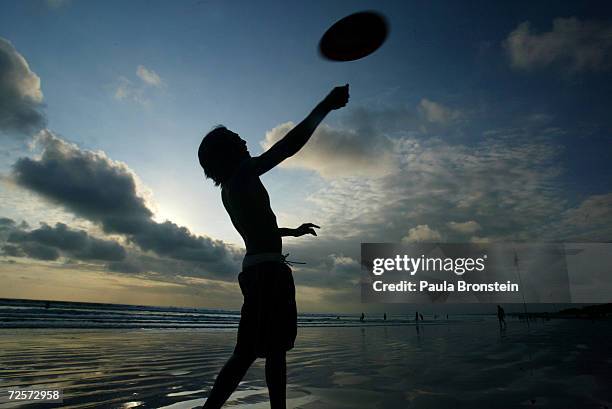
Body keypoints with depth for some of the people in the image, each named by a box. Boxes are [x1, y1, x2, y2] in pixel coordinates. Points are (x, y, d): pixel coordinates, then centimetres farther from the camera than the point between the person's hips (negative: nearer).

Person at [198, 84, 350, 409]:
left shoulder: (229, 189, 21)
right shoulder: (243, 174, -6)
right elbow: (289, 145, -13)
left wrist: (293, 230, 45)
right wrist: (327, 105, -7)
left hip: (258, 269, 10)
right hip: (266, 270, -10)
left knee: (276, 349, 12)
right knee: (247, 353, -10)